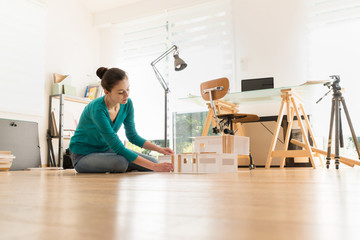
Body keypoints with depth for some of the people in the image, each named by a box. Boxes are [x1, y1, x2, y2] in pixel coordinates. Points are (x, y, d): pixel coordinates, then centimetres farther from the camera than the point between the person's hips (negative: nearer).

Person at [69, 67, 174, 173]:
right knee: (120, 162, -36)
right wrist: (154, 167, -35)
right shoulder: (97, 109, -31)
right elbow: (118, 148, -32)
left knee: (152, 162, -7)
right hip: (83, 155, -6)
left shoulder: (127, 104, -10)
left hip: (106, 149, 7)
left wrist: (160, 149, -11)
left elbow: (132, 136, 3)